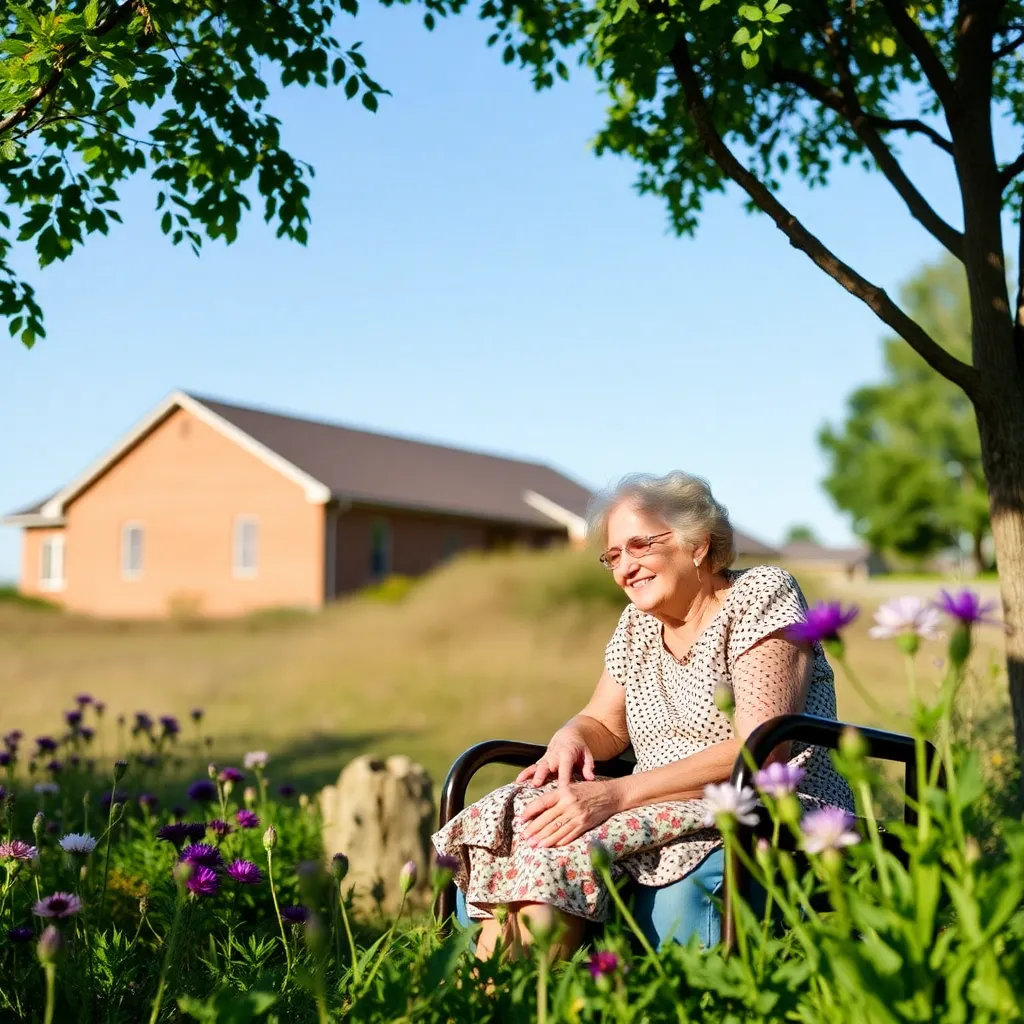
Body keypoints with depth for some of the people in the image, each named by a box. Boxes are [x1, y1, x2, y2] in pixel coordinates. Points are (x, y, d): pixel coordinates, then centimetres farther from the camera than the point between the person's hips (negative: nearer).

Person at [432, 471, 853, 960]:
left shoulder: (760, 593, -6)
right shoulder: (639, 621, 15)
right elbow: (603, 724, 22)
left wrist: (618, 793, -24)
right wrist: (569, 740, -5)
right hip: (665, 814, 7)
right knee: (495, 827, -17)